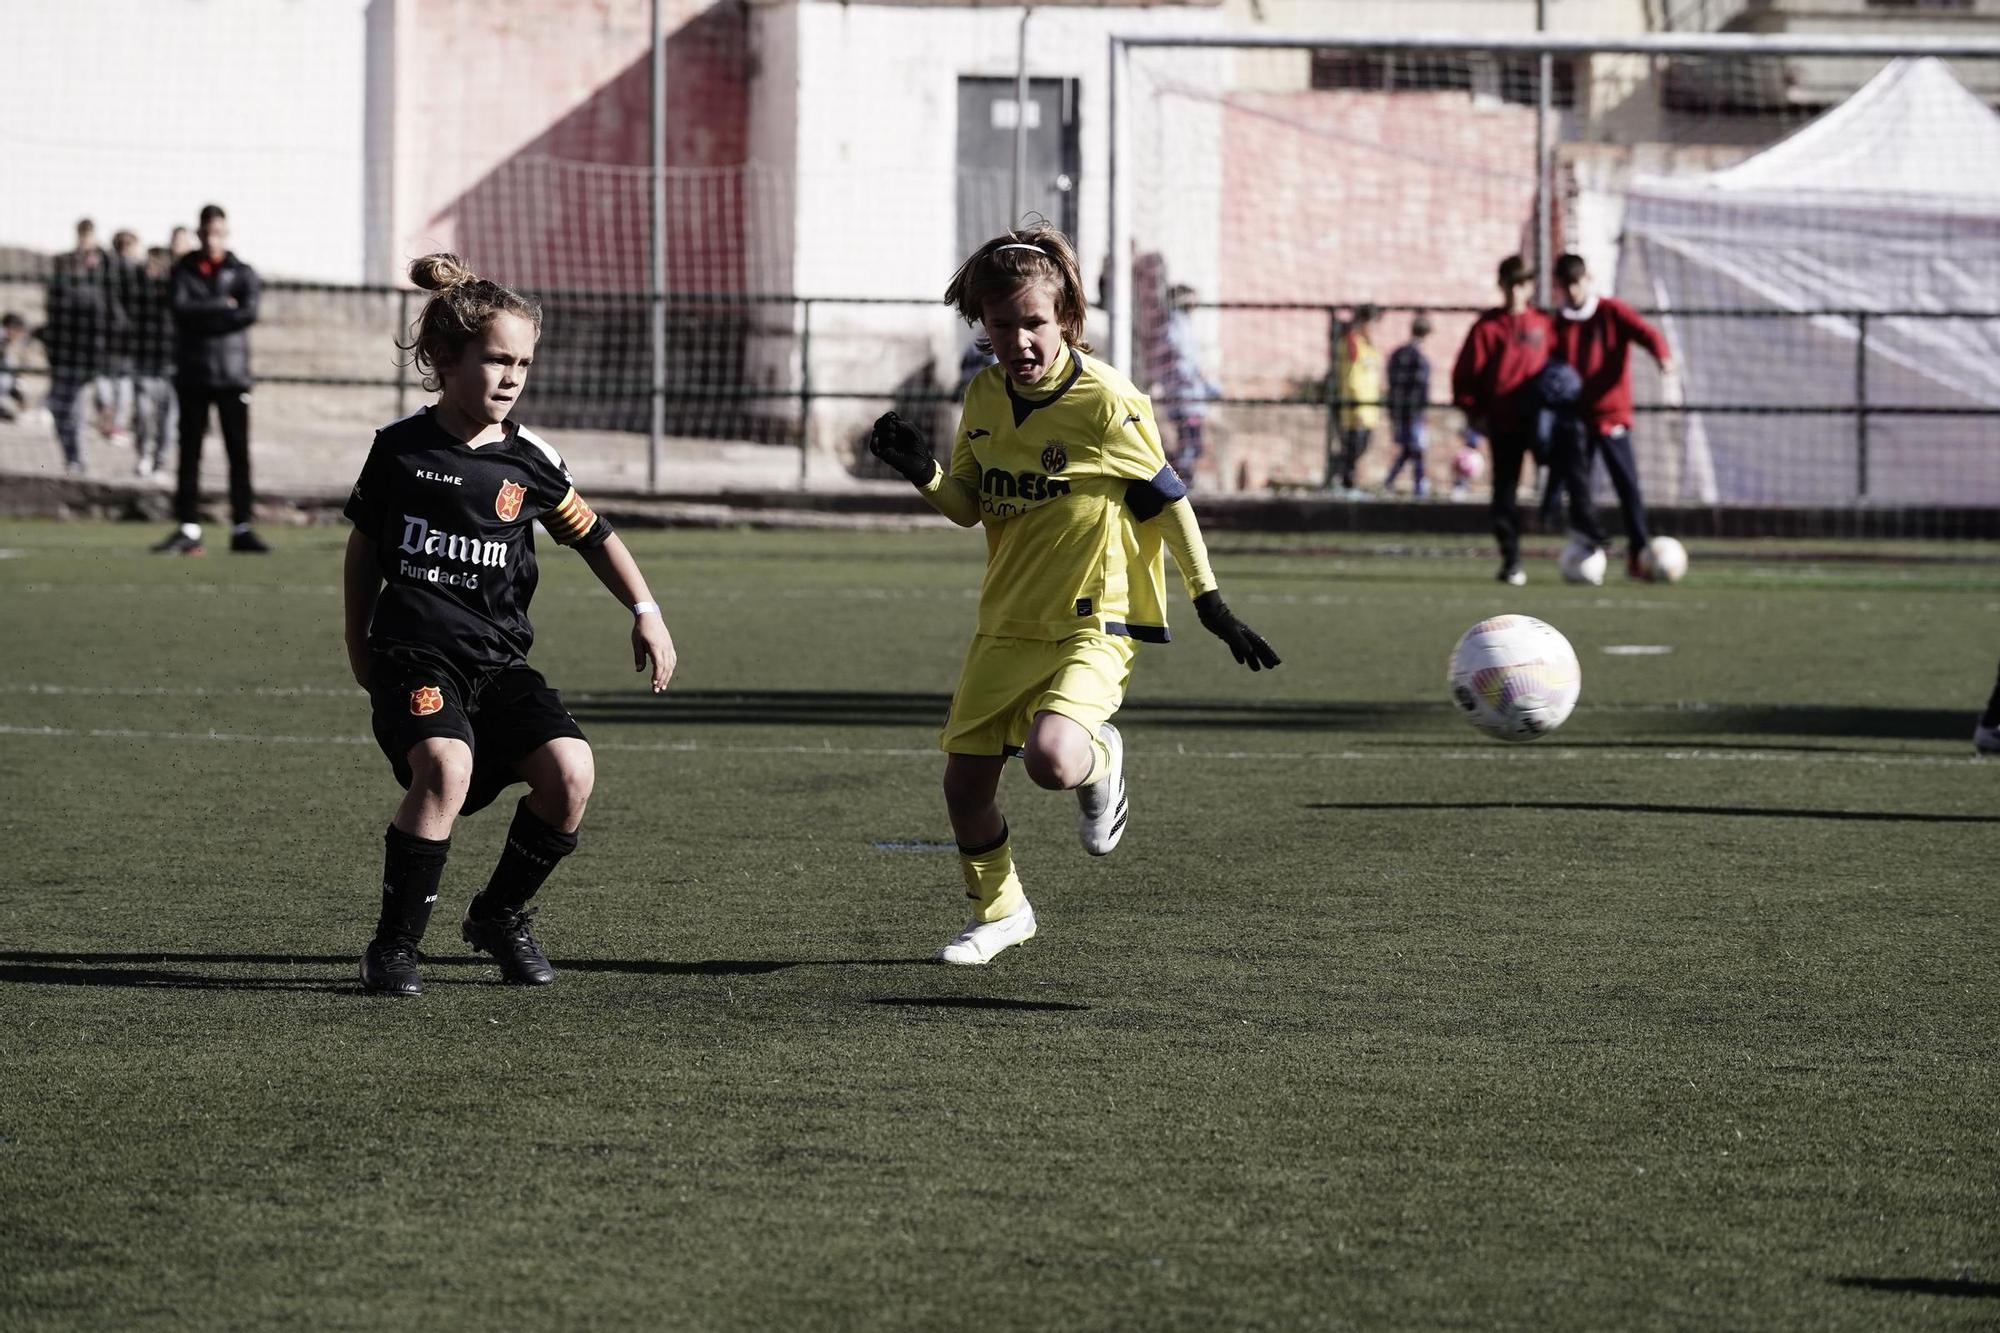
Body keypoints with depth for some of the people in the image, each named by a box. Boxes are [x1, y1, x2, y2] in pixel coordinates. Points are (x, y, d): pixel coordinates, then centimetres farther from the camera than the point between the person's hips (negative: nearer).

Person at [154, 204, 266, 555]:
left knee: (239, 453, -3)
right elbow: (181, 307, -9)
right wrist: (222, 306, -10)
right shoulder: (184, 271, 8)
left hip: (232, 374, -1)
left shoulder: (242, 272, 6)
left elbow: (249, 312, -10)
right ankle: (189, 529, 4)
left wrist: (202, 316, -10)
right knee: (189, 453, 2)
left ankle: (242, 528, -2)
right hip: (192, 374, 1)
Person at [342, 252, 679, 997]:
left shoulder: (529, 463, 4)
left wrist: (646, 613, 5)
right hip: (413, 655, -3)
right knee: (446, 767, -32)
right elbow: (365, 545, 15)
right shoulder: (400, 448, 2)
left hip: (499, 660, 3)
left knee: (569, 769, -21)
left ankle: (500, 916, 7)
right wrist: (358, 644, 20)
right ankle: (394, 945, -17)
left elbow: (592, 536, 16)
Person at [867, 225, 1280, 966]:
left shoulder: (1106, 403, -16)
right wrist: (924, 473, -9)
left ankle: (1100, 761, 9)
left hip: (1092, 623, -6)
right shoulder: (984, 399, 3)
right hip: (1006, 621, 6)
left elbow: (1165, 502, -5)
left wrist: (1210, 603, -1)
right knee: (965, 779, 5)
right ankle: (998, 912, 30)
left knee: (1049, 759, -29)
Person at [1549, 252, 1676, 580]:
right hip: (1575, 419, 3)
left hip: (1613, 417, -3)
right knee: (1578, 488, 2)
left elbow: (1646, 332, -16)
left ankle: (1639, 555, -6)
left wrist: (1663, 354, -37)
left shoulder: (1612, 312, -1)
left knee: (1628, 485, -7)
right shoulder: (1558, 325, 9)